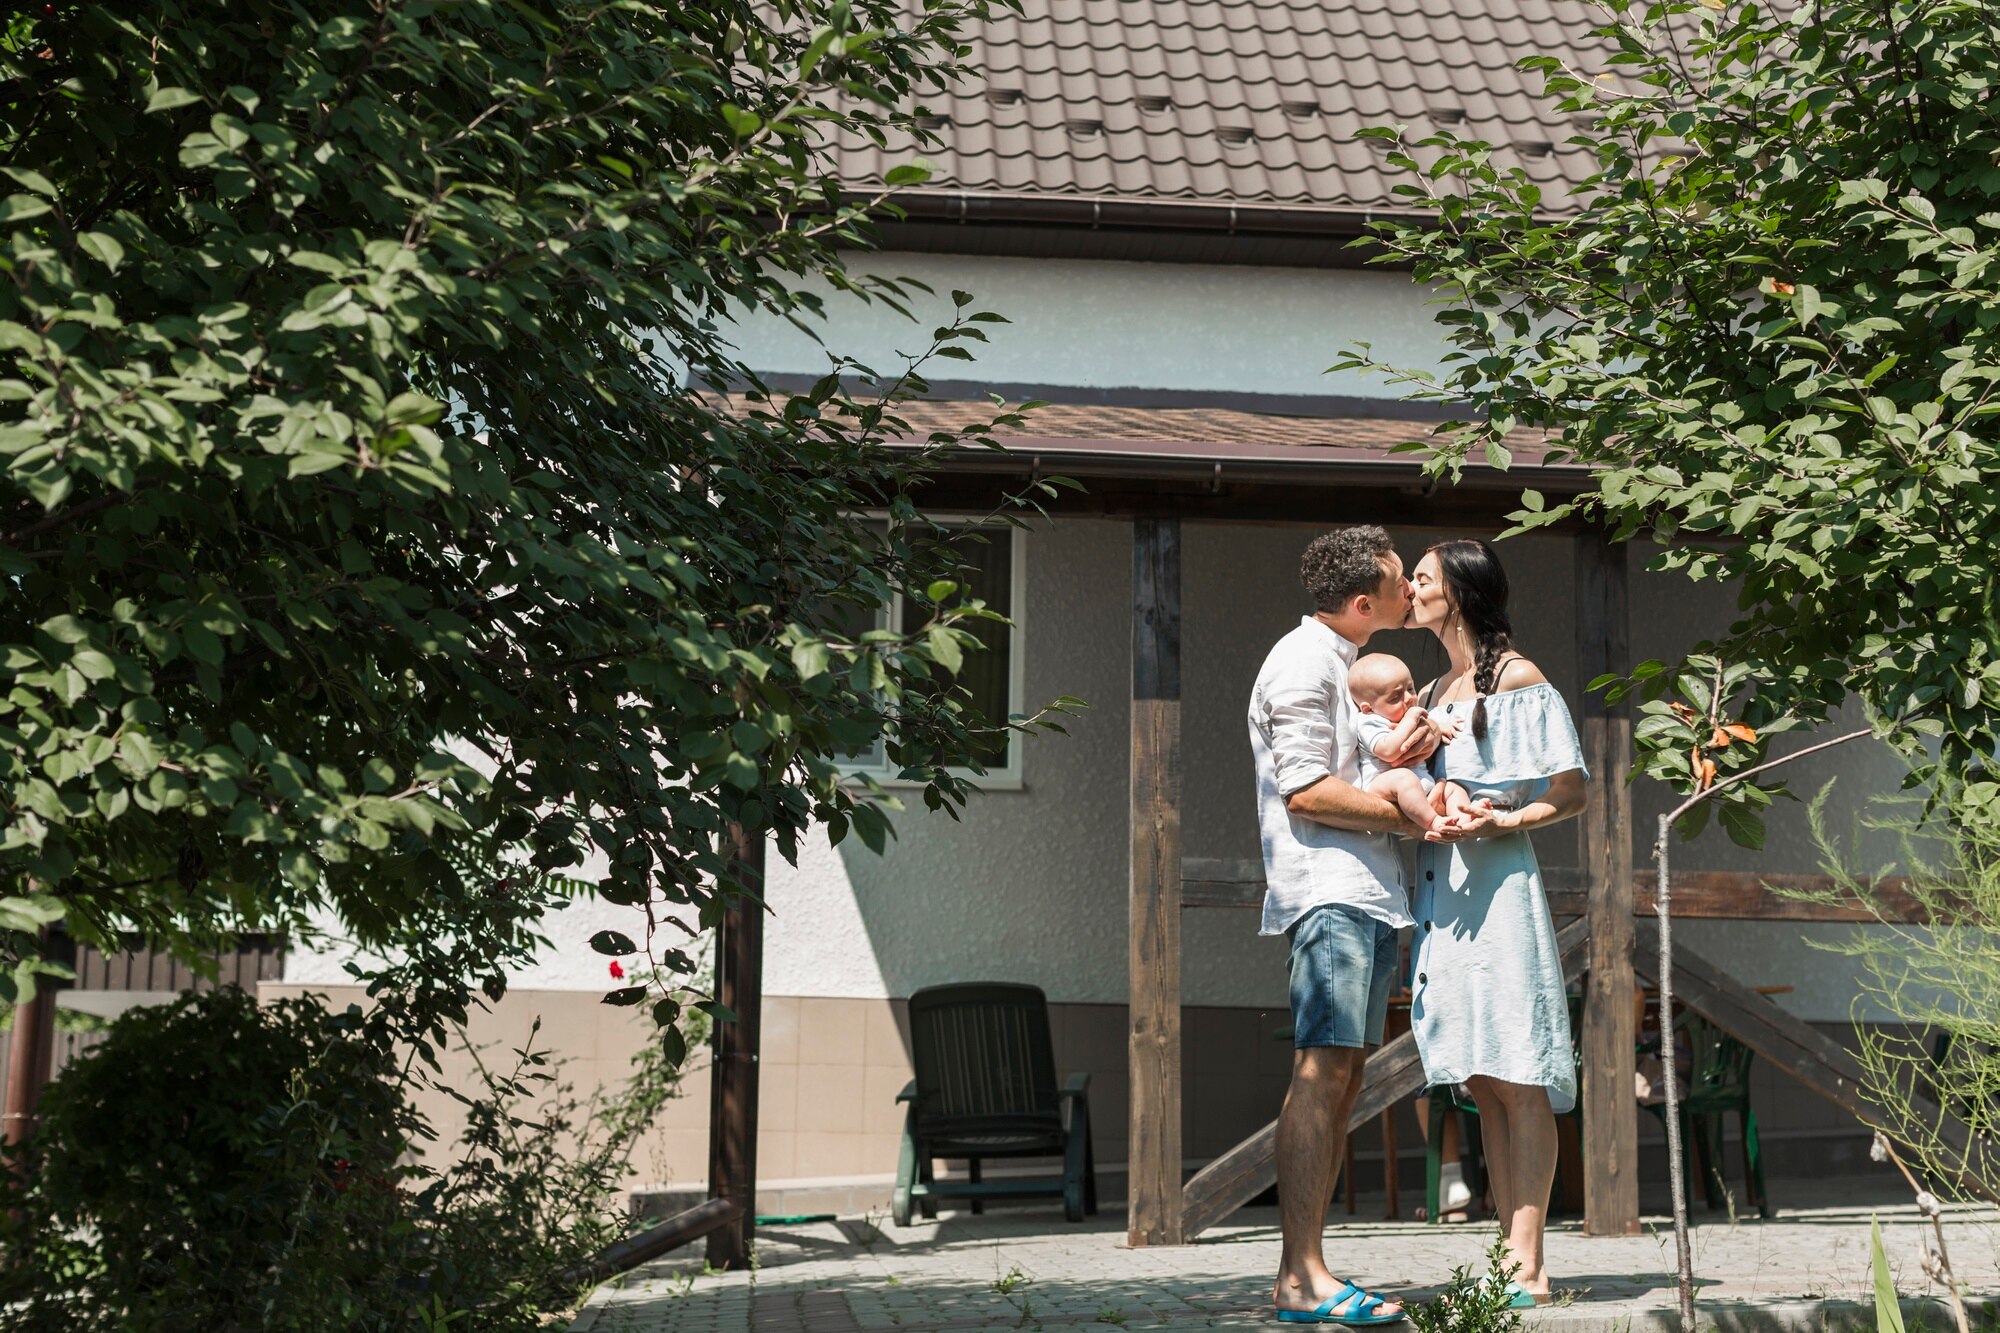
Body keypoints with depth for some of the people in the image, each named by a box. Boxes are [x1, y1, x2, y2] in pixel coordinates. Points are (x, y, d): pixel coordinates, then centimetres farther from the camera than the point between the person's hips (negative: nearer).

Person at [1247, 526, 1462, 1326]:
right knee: (1321, 1072, -14)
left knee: (1343, 1079, 6)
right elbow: (1306, 790, -14)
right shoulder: (1305, 659, -6)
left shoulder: (1342, 663, 25)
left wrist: (1400, 759, 6)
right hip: (1328, 889, -10)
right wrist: (1413, 818, -10)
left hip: (1368, 897, 10)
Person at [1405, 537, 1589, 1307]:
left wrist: (1505, 820, -18)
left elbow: (1570, 793, -4)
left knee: (1518, 1084, -6)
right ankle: (1510, 1259, 12)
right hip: (1441, 885, 8)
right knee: (1485, 1089, 8)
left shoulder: (1516, 677, -2)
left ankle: (1529, 1269, -5)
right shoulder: (1435, 692, 19)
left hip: (1497, 880, -8)